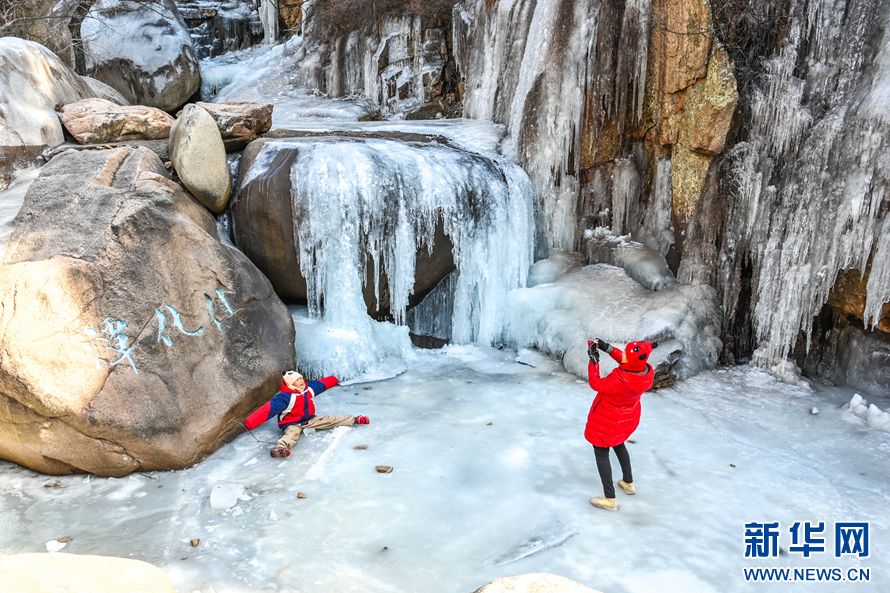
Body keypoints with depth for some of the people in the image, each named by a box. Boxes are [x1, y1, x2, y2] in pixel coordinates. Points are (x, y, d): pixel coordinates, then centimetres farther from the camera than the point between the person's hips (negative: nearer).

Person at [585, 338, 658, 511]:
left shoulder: (619, 381, -42)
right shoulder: (646, 371, -22)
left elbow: (596, 384, -23)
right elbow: (625, 361, -3)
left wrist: (593, 361, -16)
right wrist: (608, 348, -10)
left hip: (608, 422, -8)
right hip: (628, 417, 8)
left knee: (601, 453, 10)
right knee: (619, 444, 33)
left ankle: (609, 499, 17)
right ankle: (628, 483, 49)